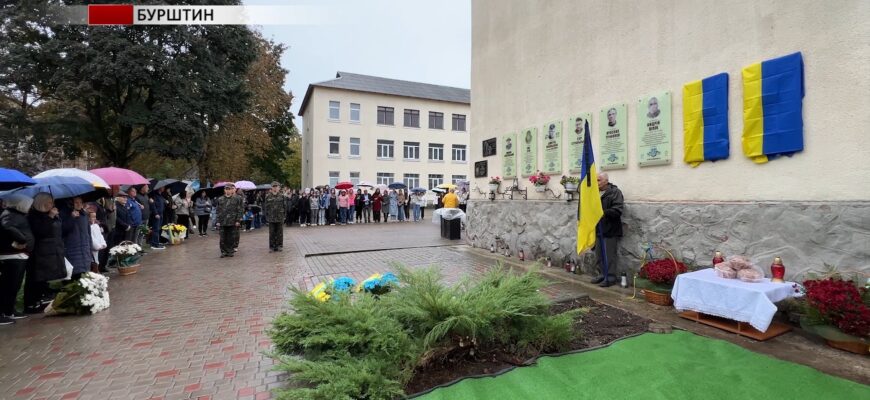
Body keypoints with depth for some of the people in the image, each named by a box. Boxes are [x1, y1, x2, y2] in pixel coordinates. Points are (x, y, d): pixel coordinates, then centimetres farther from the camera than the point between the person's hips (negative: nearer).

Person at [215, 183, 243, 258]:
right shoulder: (220, 199, 9)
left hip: (232, 222, -2)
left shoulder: (237, 199, 1)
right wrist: (218, 221, 3)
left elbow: (240, 210, -1)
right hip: (222, 222, 2)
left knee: (231, 238, 4)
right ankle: (223, 252, 13)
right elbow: (218, 211, 10)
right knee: (223, 238, 4)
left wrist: (238, 220, -7)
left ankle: (230, 251, 15)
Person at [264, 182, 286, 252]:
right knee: (272, 232, 6)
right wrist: (266, 217, 1)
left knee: (279, 232, 6)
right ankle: (272, 246, 14)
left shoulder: (281, 196, 2)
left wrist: (284, 215, -1)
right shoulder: (268, 196, 2)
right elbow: (265, 206, 4)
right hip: (271, 218, 0)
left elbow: (284, 206, 4)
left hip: (279, 217, 0)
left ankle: (279, 245, 15)